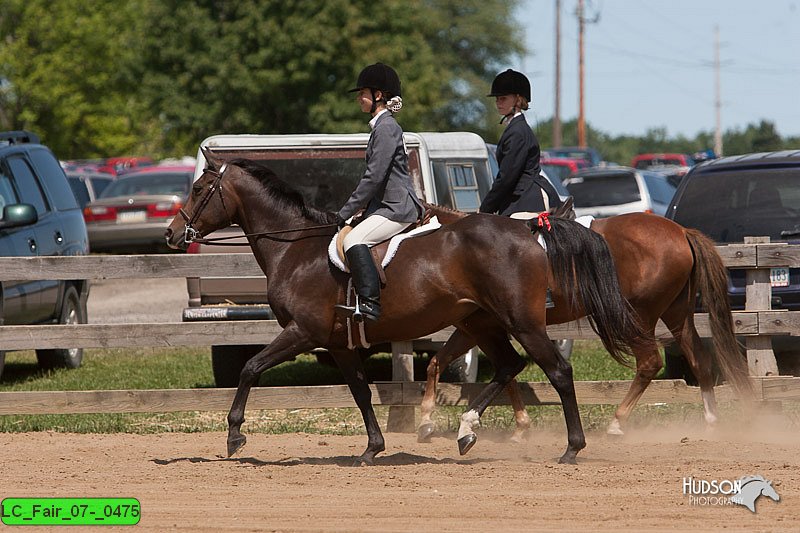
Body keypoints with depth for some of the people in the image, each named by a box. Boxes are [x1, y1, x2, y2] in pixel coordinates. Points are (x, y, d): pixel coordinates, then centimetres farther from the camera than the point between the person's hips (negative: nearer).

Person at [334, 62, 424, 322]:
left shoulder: (386, 127, -13)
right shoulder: (382, 126, 20)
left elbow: (374, 177, -18)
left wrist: (346, 212, -15)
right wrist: (355, 210, 19)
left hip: (397, 209, -11)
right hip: (388, 205, 11)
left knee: (354, 239, -26)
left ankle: (369, 301, -35)